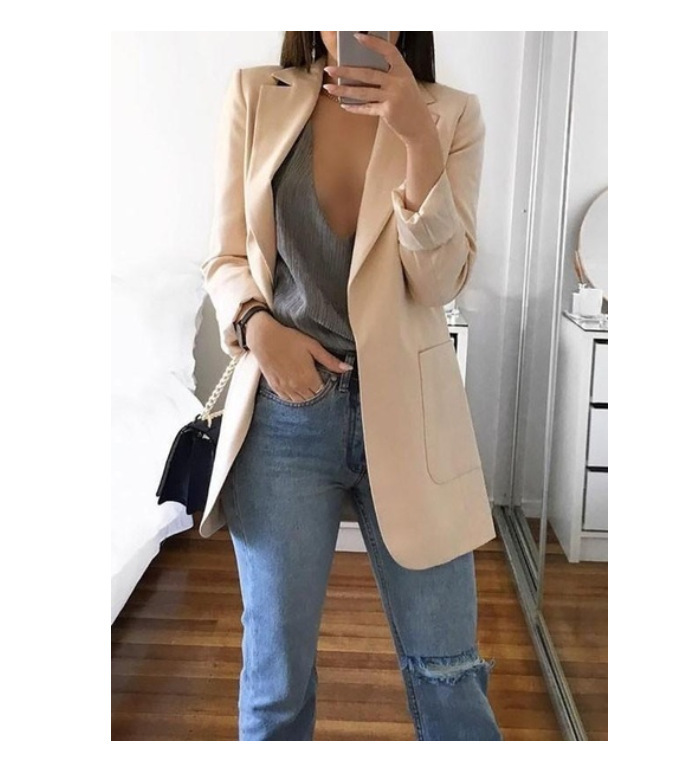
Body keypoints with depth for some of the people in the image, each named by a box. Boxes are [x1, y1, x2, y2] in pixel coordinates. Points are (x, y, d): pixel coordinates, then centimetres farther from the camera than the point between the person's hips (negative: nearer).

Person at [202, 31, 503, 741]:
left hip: (405, 409, 0)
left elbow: (440, 282, -6)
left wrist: (420, 141, -16)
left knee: (447, 673, 9)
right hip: (285, 409, 0)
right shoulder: (256, 97, 3)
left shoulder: (452, 115, 2)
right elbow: (227, 259, 6)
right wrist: (257, 325, -14)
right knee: (277, 674, 9)